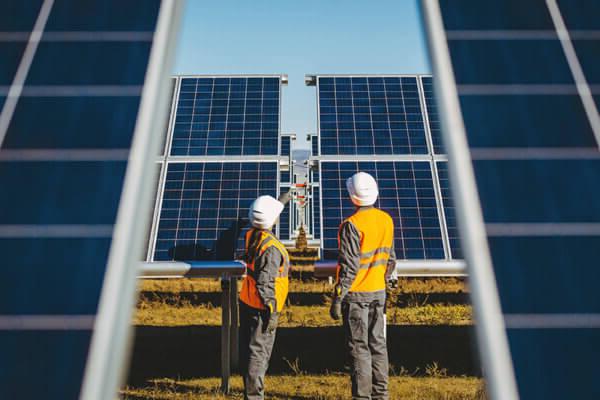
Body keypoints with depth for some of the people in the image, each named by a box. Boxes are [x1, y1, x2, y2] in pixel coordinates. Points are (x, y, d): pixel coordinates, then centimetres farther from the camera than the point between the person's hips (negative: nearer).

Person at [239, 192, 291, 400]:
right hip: (261, 308, -8)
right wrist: (271, 312, -17)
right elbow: (265, 284, -24)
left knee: (246, 350, 16)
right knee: (258, 353, 2)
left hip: (246, 303, 8)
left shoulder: (251, 235, 0)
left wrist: (281, 200, 31)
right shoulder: (272, 248, -24)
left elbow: (264, 219, 23)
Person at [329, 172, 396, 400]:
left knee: (359, 347, 3)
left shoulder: (352, 225, -19)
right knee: (378, 343, 15)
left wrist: (337, 299, -14)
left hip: (356, 294, -6)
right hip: (378, 292, 7)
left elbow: (349, 267, -20)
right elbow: (390, 260, 10)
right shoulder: (386, 220, 3)